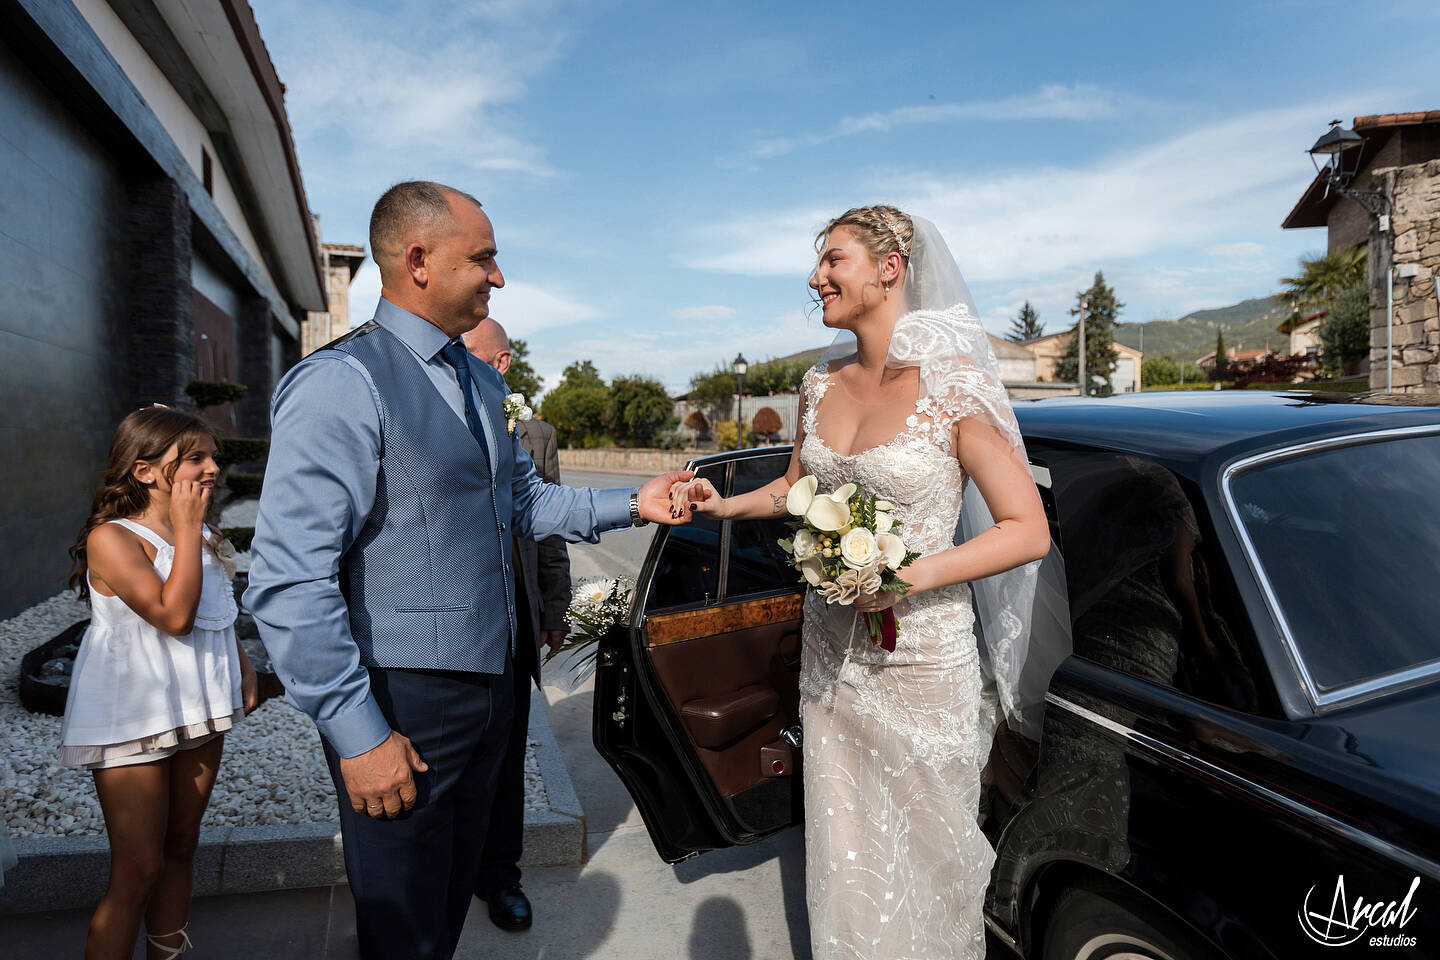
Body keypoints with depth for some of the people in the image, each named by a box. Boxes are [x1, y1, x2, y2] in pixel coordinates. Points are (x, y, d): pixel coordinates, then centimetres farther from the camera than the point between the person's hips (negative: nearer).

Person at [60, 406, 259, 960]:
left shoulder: (204, 538, 7)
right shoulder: (112, 538, -15)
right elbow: (174, 614, -27)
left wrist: (242, 666, 8)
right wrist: (187, 526, -23)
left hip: (197, 712, 7)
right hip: (133, 715, -7)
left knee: (180, 850, 17)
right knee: (137, 870, -1)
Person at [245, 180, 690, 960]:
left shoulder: (483, 383, 9)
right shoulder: (341, 384, -19)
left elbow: (523, 501, 17)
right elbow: (288, 583, -23)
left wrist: (631, 506, 5)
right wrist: (358, 735, -20)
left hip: (489, 685, 8)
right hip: (403, 706, -7)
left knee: (455, 894, 26)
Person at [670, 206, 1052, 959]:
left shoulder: (956, 387, -14)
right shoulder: (821, 382, 3)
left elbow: (1029, 530, -13)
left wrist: (912, 576, -24)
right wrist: (726, 506, 1)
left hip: (920, 652, -5)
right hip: (831, 647, 5)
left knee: (922, 848, 13)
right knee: (842, 847, 18)